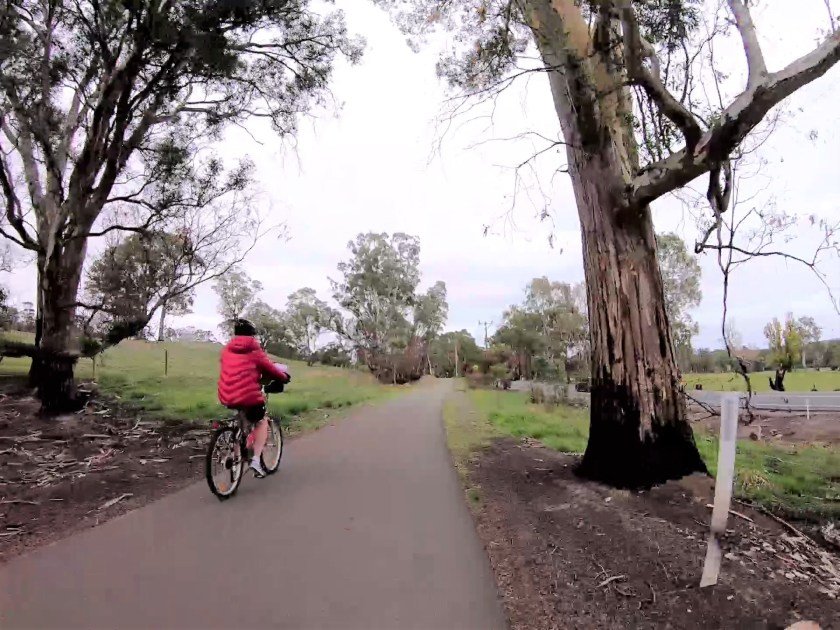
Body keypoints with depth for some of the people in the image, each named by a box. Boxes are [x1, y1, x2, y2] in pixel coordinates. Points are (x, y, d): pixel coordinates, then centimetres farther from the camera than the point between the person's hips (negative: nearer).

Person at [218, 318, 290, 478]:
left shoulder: (227, 349, 14)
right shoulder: (254, 350, -1)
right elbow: (269, 368, 3)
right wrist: (284, 377, 21)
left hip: (226, 396, 6)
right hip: (247, 395, -6)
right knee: (261, 422, 17)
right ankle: (256, 460, 3)